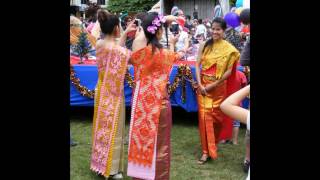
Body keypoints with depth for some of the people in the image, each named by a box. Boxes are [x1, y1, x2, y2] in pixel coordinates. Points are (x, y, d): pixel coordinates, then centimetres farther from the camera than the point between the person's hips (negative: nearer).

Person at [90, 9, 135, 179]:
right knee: (112, 129, 6)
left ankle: (100, 162, 33)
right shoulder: (119, 50, -23)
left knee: (102, 126, 18)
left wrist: (126, 33, 17)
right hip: (113, 93, -7)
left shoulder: (99, 44, -1)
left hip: (101, 90, 7)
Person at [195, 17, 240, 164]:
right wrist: (199, 84, -12)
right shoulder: (205, 45, -1)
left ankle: (212, 145, 27)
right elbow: (197, 65, -1)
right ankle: (206, 150, 14)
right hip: (203, 86, 1)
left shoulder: (229, 49, -6)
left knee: (216, 116, 7)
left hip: (218, 86, -1)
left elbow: (229, 71, -7)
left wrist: (213, 84, -13)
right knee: (204, 116, 1)